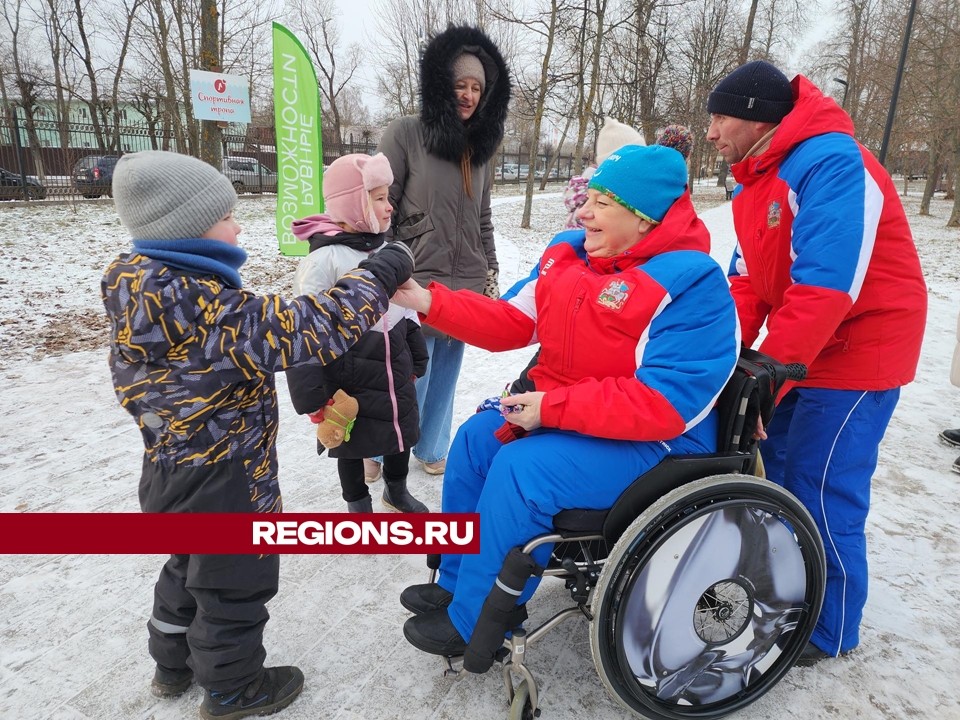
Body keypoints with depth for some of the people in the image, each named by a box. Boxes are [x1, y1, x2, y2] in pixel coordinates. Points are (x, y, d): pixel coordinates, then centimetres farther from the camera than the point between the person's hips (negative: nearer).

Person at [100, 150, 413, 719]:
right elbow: (304, 330, -33)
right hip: (223, 483, -9)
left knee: (192, 567, 29)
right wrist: (380, 274, -24)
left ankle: (175, 663, 50)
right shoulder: (200, 304, -31)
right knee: (236, 584, 13)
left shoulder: (143, 283, -1)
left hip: (180, 471, 10)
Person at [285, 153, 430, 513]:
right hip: (349, 379, -6)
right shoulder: (325, 259, -19)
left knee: (402, 432, 21)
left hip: (394, 371, 6)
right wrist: (313, 399, -16)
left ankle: (396, 491, 48)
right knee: (353, 444, 14)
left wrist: (415, 361, 19)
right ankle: (359, 506, 39)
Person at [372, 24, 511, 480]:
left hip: (467, 287, 5)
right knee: (409, 378, 2)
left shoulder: (481, 145, 12)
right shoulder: (405, 135, -6)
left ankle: (431, 449, 34)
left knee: (446, 375, 14)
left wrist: (491, 274, 14)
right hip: (417, 285, -5)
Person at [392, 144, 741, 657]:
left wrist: (552, 407, -27)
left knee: (522, 467, -25)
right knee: (477, 437, 3)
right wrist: (429, 301, -7)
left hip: (656, 442, -8)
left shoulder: (692, 285, -23)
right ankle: (456, 581, 20)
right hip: (560, 415, 9)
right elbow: (512, 321, 4)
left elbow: (664, 403, -29)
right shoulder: (569, 253, 2)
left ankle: (472, 625, -4)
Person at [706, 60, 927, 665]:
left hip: (854, 354, -9)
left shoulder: (831, 163, -21)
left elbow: (825, 287, -30)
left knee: (824, 496, -3)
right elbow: (747, 278, 6)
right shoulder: (757, 179, 9)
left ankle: (830, 631, 19)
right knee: (778, 474, 13)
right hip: (795, 357, 9)